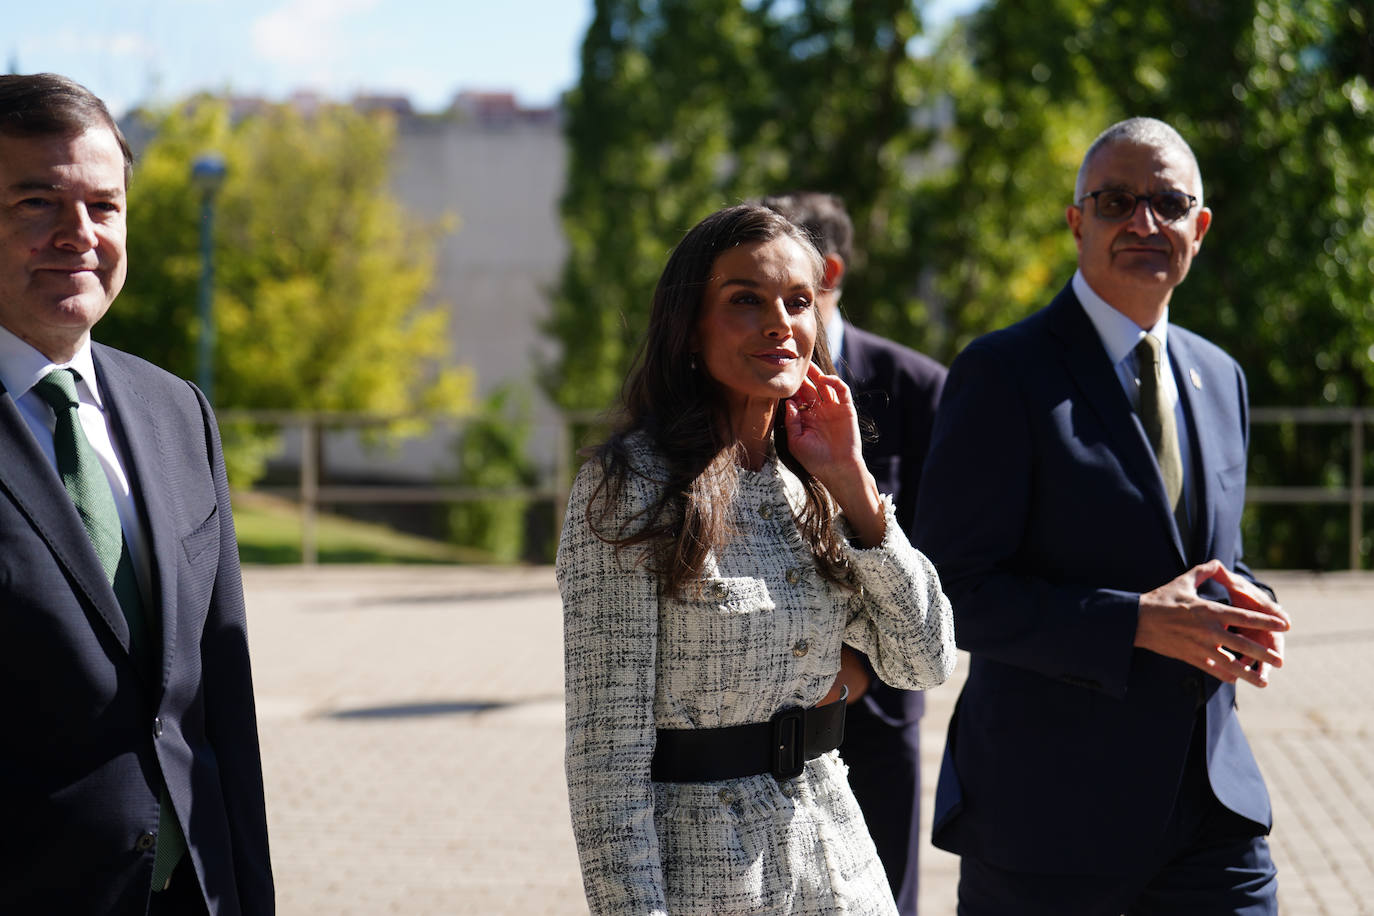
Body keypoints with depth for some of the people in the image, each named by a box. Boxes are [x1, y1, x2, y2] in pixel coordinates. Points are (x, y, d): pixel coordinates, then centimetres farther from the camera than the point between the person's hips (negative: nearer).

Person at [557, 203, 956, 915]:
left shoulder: (810, 484, 7)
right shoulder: (630, 487, -12)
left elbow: (925, 660, 1)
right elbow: (607, 741, -14)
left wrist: (853, 482, -5)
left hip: (834, 858, 6)